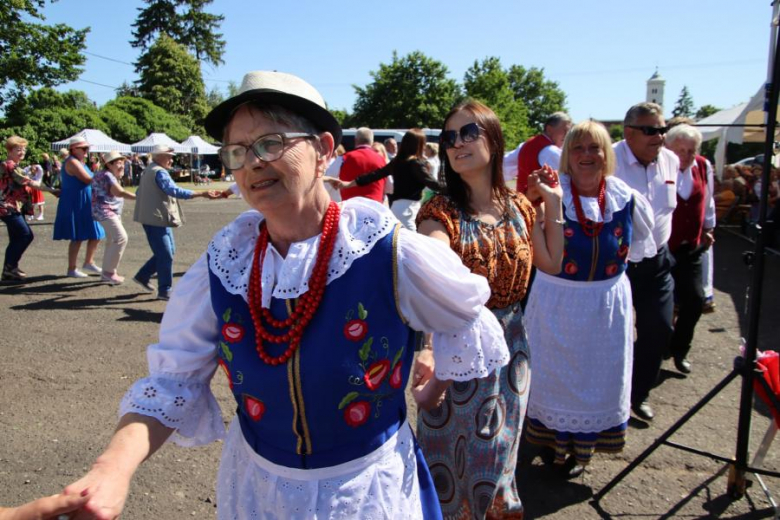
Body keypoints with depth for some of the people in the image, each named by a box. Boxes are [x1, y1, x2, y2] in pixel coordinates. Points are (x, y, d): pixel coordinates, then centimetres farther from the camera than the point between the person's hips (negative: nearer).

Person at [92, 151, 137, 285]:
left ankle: (107, 273, 23)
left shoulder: (112, 175, 15)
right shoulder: (106, 175, -17)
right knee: (121, 238, -17)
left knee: (112, 241, 15)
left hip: (113, 212, 11)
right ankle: (109, 272, -12)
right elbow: (119, 192, -31)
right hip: (105, 211, -11)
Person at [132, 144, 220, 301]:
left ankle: (143, 276, 26)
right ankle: (164, 291, 2)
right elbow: (175, 191, -29)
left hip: (157, 219, 10)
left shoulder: (149, 171, 17)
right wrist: (202, 194, -34)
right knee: (166, 255, -5)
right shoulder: (159, 172, -16)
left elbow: (139, 192, 25)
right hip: (157, 219, -10)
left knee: (168, 251, 17)